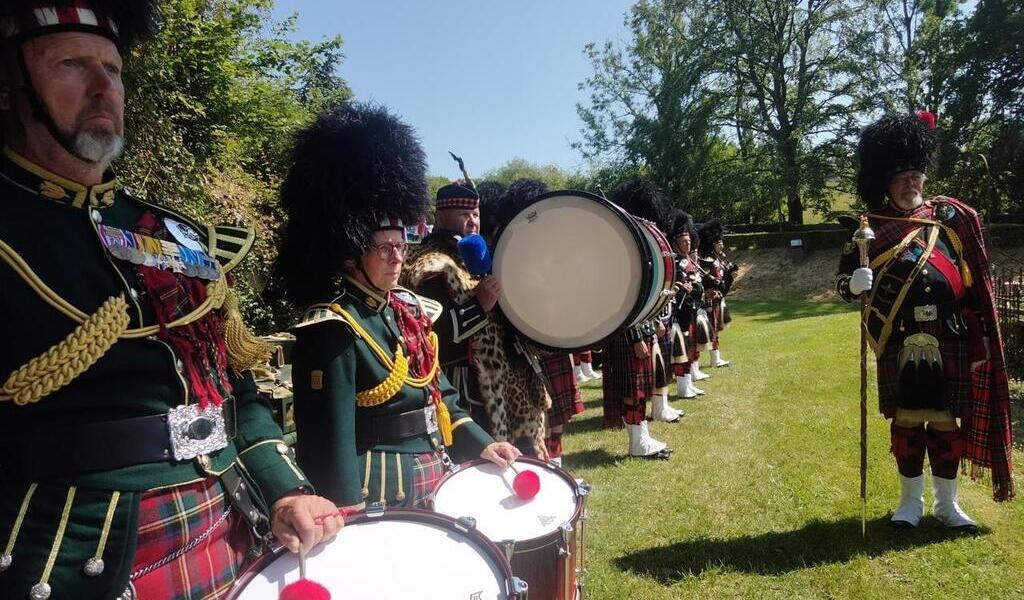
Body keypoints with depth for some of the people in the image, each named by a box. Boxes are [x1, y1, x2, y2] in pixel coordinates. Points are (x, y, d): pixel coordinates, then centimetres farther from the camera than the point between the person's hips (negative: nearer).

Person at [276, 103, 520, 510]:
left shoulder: (409, 309, 7)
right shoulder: (332, 329, -19)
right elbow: (330, 441, -20)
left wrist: (480, 445, 8)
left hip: (436, 479, 8)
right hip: (380, 494, -8)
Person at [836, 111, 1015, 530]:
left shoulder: (950, 218, 6)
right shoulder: (872, 226, 1)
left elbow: (974, 286, 8)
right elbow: (844, 279, 1)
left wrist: (979, 343, 4)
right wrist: (854, 283, -24)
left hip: (948, 343, 1)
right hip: (900, 345, -1)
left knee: (946, 421, 9)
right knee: (906, 421, 7)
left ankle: (947, 504, 24)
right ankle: (910, 501, 22)